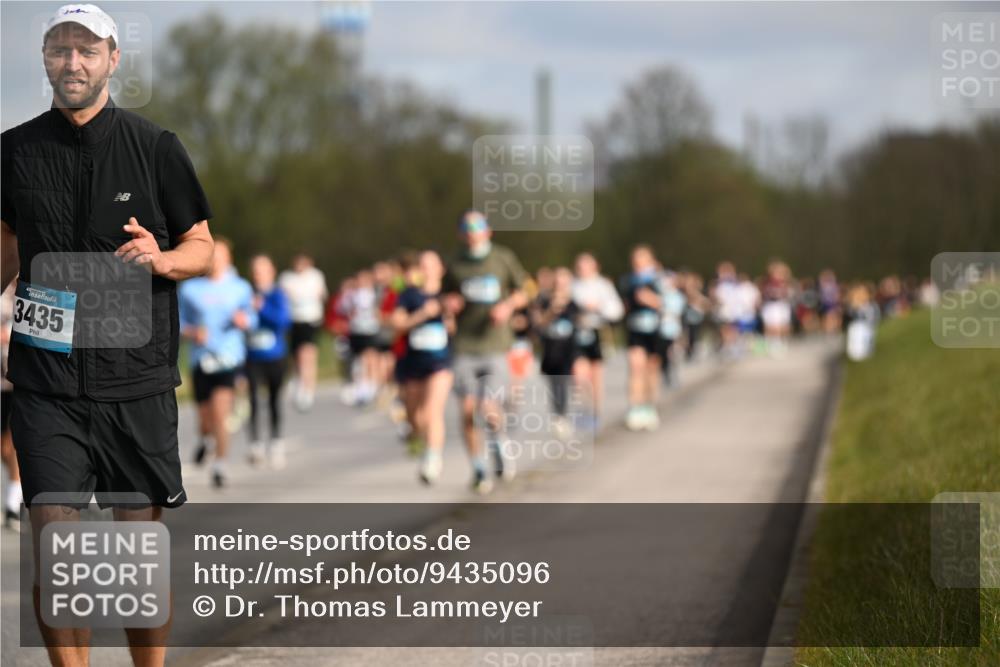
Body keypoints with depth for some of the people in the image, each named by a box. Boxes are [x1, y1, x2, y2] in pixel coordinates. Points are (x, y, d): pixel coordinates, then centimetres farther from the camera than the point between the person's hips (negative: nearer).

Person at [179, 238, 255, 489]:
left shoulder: (240, 288, 5)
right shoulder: (190, 288, 4)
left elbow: (252, 320, 13)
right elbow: (178, 322, 8)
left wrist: (244, 321, -9)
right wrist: (193, 332, -12)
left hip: (229, 358, -1)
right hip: (201, 360, 1)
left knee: (220, 415, -16)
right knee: (206, 417, 9)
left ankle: (219, 468, -5)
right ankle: (205, 440, 46)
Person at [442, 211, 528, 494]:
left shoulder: (504, 259, 4)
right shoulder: (455, 266, 7)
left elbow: (525, 291, 13)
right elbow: (446, 299, 18)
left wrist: (508, 305, -7)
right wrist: (448, 305, -6)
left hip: (495, 347, -2)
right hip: (464, 347, 2)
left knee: (490, 410, -13)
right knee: (468, 411, -5)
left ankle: (499, 444, 20)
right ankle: (478, 469, 11)